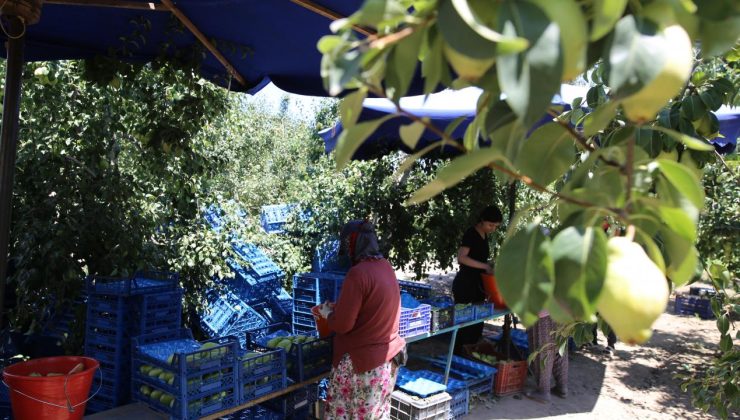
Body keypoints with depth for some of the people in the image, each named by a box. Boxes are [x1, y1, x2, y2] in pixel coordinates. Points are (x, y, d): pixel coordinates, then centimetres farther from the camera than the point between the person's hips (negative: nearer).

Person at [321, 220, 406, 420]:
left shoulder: (358, 273, -23)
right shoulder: (386, 267, 2)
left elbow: (342, 325, -20)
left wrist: (327, 313, 0)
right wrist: (339, 306, 16)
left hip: (362, 362, -8)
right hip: (387, 357, 8)